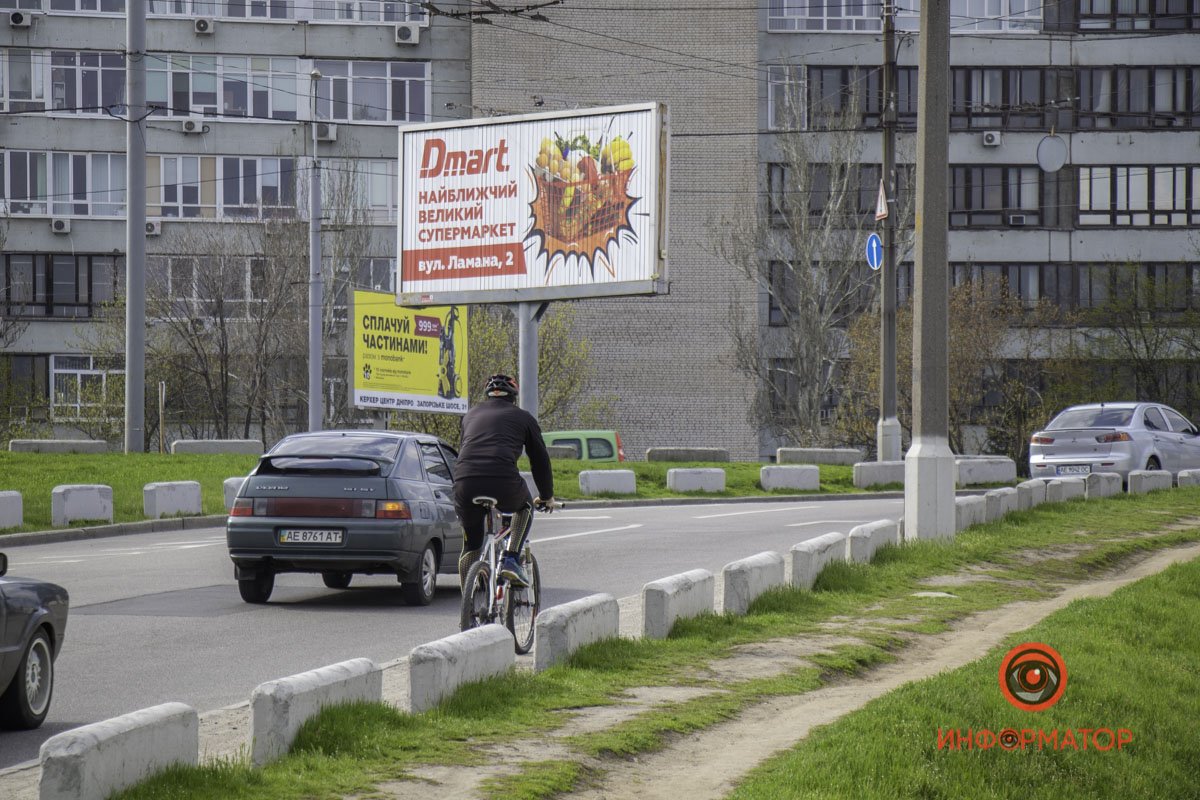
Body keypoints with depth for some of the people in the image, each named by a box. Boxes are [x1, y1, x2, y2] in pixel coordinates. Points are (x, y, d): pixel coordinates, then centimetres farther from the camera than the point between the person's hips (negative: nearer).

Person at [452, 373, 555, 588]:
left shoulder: (472, 415, 29)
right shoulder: (523, 417, 20)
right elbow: (540, 459, 25)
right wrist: (547, 497, 39)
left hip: (465, 485, 3)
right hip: (503, 484, -3)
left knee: (471, 546, 20)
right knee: (525, 506, 32)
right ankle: (511, 560, 13)